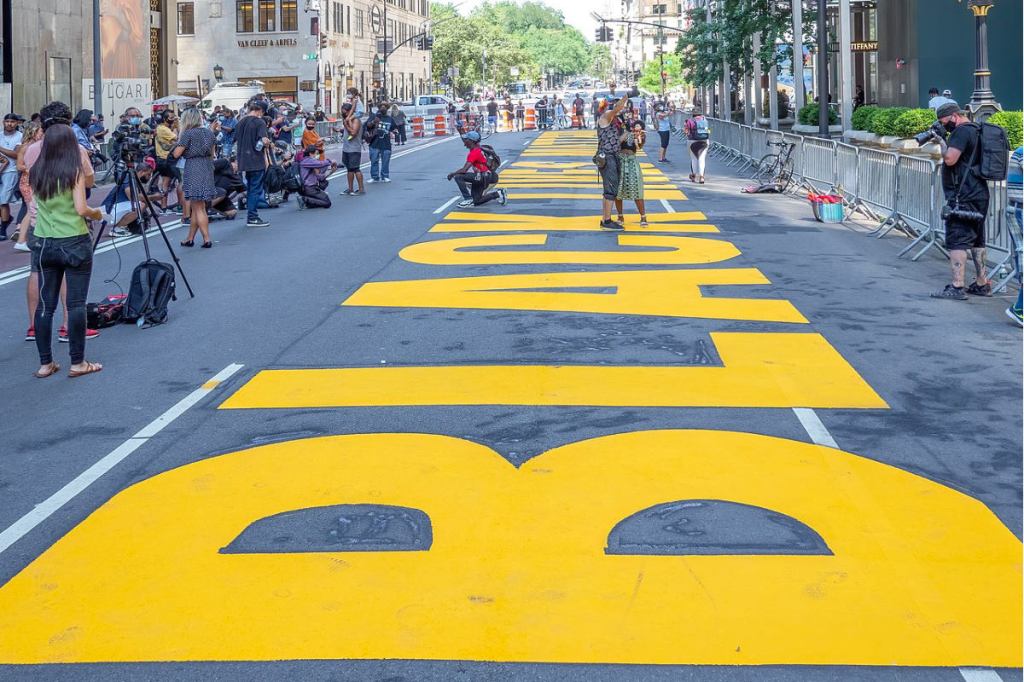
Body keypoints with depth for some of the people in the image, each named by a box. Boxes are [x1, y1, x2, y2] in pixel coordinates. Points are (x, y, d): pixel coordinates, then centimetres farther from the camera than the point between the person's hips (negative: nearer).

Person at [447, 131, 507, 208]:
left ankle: (468, 199, -15)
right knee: (476, 202, 18)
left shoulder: (474, 152, -19)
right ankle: (498, 193, 21)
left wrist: (452, 174, -14)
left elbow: (464, 170, -25)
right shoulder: (477, 149, 8)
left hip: (483, 177, -10)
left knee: (458, 177, -21)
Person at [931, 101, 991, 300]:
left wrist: (942, 141, -7)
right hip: (979, 194, 10)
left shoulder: (962, 131, -13)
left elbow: (950, 159, -22)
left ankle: (957, 287, -13)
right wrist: (942, 139, 10)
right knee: (976, 240, 14)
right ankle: (982, 284, 19)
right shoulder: (975, 131, 18)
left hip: (963, 197, -10)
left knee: (957, 241, -10)